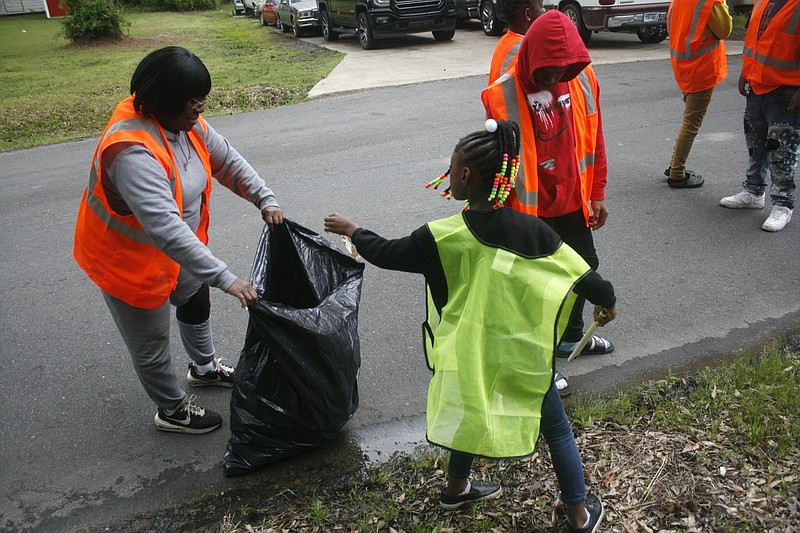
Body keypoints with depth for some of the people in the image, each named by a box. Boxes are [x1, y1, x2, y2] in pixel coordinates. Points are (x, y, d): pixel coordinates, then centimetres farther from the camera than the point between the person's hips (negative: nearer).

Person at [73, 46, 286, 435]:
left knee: (196, 303, 27)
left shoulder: (185, 123, -10)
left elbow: (227, 161, 0)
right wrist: (225, 278, -48)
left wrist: (265, 199, -15)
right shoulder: (132, 151, -38)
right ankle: (172, 411, 36)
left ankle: (205, 368, 54)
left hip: (178, 246, 9)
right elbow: (165, 228, -46)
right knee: (151, 345, 11)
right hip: (128, 260, -8)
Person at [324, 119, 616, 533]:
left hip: (472, 357, 1)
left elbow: (387, 254, -4)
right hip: (524, 356, 0)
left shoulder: (442, 237, -18)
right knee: (557, 432, 19)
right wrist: (607, 300, 15)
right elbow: (581, 273, -6)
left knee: (472, 416, 28)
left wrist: (351, 230, 14)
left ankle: (456, 488, 49)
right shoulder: (531, 230, -14)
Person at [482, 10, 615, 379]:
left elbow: (594, 138, 6)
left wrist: (597, 193, 8)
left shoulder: (582, 78, -6)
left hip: (573, 202, 6)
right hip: (531, 211, -6)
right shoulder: (504, 96, -21)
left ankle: (571, 336, 49)